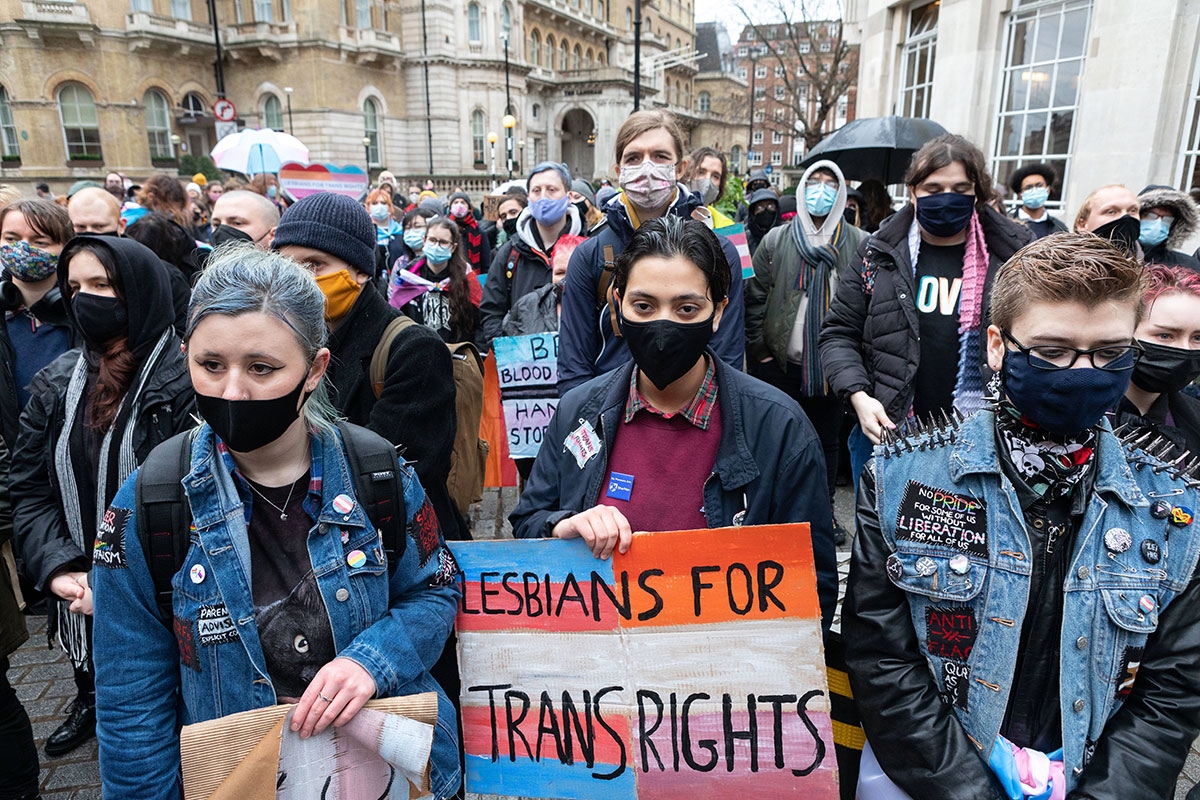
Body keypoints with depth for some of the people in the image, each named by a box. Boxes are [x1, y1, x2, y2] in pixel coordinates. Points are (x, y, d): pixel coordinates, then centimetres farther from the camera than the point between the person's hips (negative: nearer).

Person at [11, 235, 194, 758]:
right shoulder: (56, 384, 5)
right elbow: (30, 489, 5)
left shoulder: (187, 383, -14)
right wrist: (57, 568, -9)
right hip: (79, 599, 5)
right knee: (98, 689, 23)